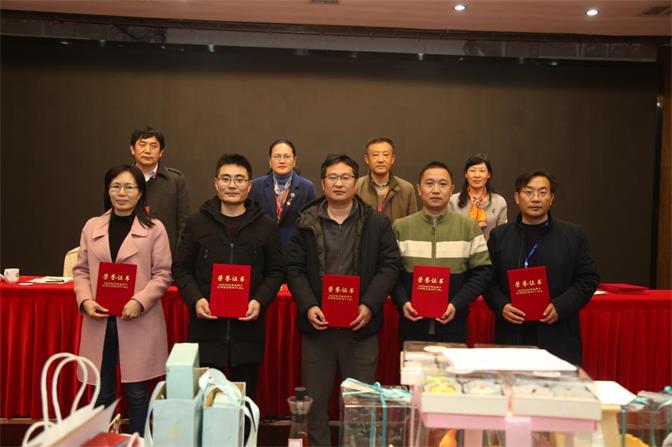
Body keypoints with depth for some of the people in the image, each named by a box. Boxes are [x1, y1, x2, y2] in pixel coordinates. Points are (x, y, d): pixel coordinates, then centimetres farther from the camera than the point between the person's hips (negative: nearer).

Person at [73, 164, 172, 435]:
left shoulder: (154, 229, -1)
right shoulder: (91, 227, 10)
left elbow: (163, 274, -4)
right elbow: (81, 271, 11)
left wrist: (139, 302, -17)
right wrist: (85, 301, -7)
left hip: (138, 321, -3)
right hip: (100, 320, 3)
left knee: (136, 390, 3)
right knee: (102, 390, 11)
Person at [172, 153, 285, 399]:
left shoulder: (266, 226, 6)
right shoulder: (197, 223, 5)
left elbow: (276, 271, 8)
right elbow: (181, 268, 7)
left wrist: (260, 301, -9)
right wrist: (195, 299, -10)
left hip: (248, 327, 0)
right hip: (206, 326, 0)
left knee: (245, 398, 10)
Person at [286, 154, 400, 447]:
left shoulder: (377, 223, 4)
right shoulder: (306, 223, 5)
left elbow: (389, 266, -1)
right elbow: (294, 268, 3)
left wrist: (369, 305, -13)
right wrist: (308, 306, -11)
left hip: (361, 325, -1)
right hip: (318, 323, 1)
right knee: (315, 399, 11)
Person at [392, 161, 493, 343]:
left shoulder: (469, 228, 3)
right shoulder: (400, 227, 5)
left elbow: (482, 272, 0)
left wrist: (456, 305, -12)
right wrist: (403, 302, -12)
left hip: (453, 326, 0)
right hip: (412, 324, 1)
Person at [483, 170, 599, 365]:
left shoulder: (573, 234, 6)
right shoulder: (499, 235, 8)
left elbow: (588, 278, 4)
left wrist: (560, 307, -9)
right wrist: (501, 306, -10)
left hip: (558, 336, 0)